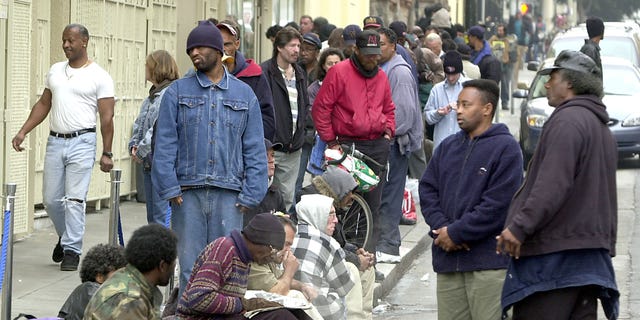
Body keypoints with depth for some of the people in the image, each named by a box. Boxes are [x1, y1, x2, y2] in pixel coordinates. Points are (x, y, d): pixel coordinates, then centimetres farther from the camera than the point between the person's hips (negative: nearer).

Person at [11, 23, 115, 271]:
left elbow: (107, 117, -4)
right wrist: (23, 132, 10)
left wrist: (107, 153, -8)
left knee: (75, 199, -9)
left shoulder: (99, 77, -3)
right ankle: (65, 237, 31)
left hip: (82, 142, -5)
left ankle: (72, 251, -3)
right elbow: (43, 105, 19)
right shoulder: (55, 71, 13)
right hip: (55, 141, 5)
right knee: (51, 199, 7)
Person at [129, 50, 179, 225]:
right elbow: (139, 125, 21)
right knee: (152, 217, 13)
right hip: (148, 164, 10)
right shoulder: (152, 96, 16)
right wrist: (134, 146, 4)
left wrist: (141, 150, -14)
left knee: (161, 216, -10)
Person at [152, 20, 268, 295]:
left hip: (228, 194, 1)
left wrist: (251, 194, 0)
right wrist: (170, 187, -7)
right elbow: (165, 144, 3)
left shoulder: (244, 94, 10)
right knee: (190, 267, 1)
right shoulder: (177, 92, 7)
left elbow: (255, 149, 9)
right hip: (188, 193, -1)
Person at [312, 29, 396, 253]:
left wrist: (388, 130, 12)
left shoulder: (381, 77, 14)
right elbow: (321, 108, -5)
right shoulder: (339, 72, -5)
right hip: (348, 145, -5)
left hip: (378, 145, 5)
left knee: (372, 201, 7)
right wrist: (330, 140, -7)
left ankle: (369, 250, 11)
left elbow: (389, 108, 29)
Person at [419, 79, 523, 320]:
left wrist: (456, 233, -12)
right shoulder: (448, 146, 17)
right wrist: (441, 228, -6)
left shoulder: (506, 147, -4)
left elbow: (497, 205, -12)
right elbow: (427, 189, 12)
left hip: (488, 262, -6)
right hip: (448, 261, 6)